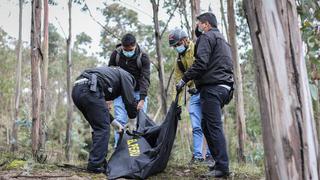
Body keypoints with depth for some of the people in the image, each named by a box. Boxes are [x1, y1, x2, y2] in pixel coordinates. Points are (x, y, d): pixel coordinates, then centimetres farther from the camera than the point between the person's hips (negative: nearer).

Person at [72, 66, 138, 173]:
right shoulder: (126, 76, 19)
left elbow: (101, 109, 37)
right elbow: (130, 101, 10)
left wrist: (116, 123, 37)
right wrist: (132, 122, 24)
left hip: (76, 90, 9)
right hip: (89, 89, -8)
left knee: (98, 128, 17)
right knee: (102, 128, 0)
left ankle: (99, 161, 20)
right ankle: (95, 165, -3)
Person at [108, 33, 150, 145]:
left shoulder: (143, 57, -15)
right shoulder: (115, 54, -10)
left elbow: (145, 78, -21)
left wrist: (142, 99, -31)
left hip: (138, 91, -1)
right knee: (120, 120, -8)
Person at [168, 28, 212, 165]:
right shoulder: (179, 60, 15)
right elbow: (177, 81, 15)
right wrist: (177, 103, 10)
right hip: (194, 94, 6)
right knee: (196, 127, 4)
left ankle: (211, 155, 6)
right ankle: (197, 155, 11)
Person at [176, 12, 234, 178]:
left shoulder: (207, 37, -2)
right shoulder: (223, 40, 28)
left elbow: (201, 63, -16)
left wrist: (184, 79, -11)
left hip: (212, 88, -9)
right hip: (224, 87, 9)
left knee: (213, 127, -9)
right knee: (207, 125, 14)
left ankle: (222, 167, -9)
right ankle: (219, 162, 16)